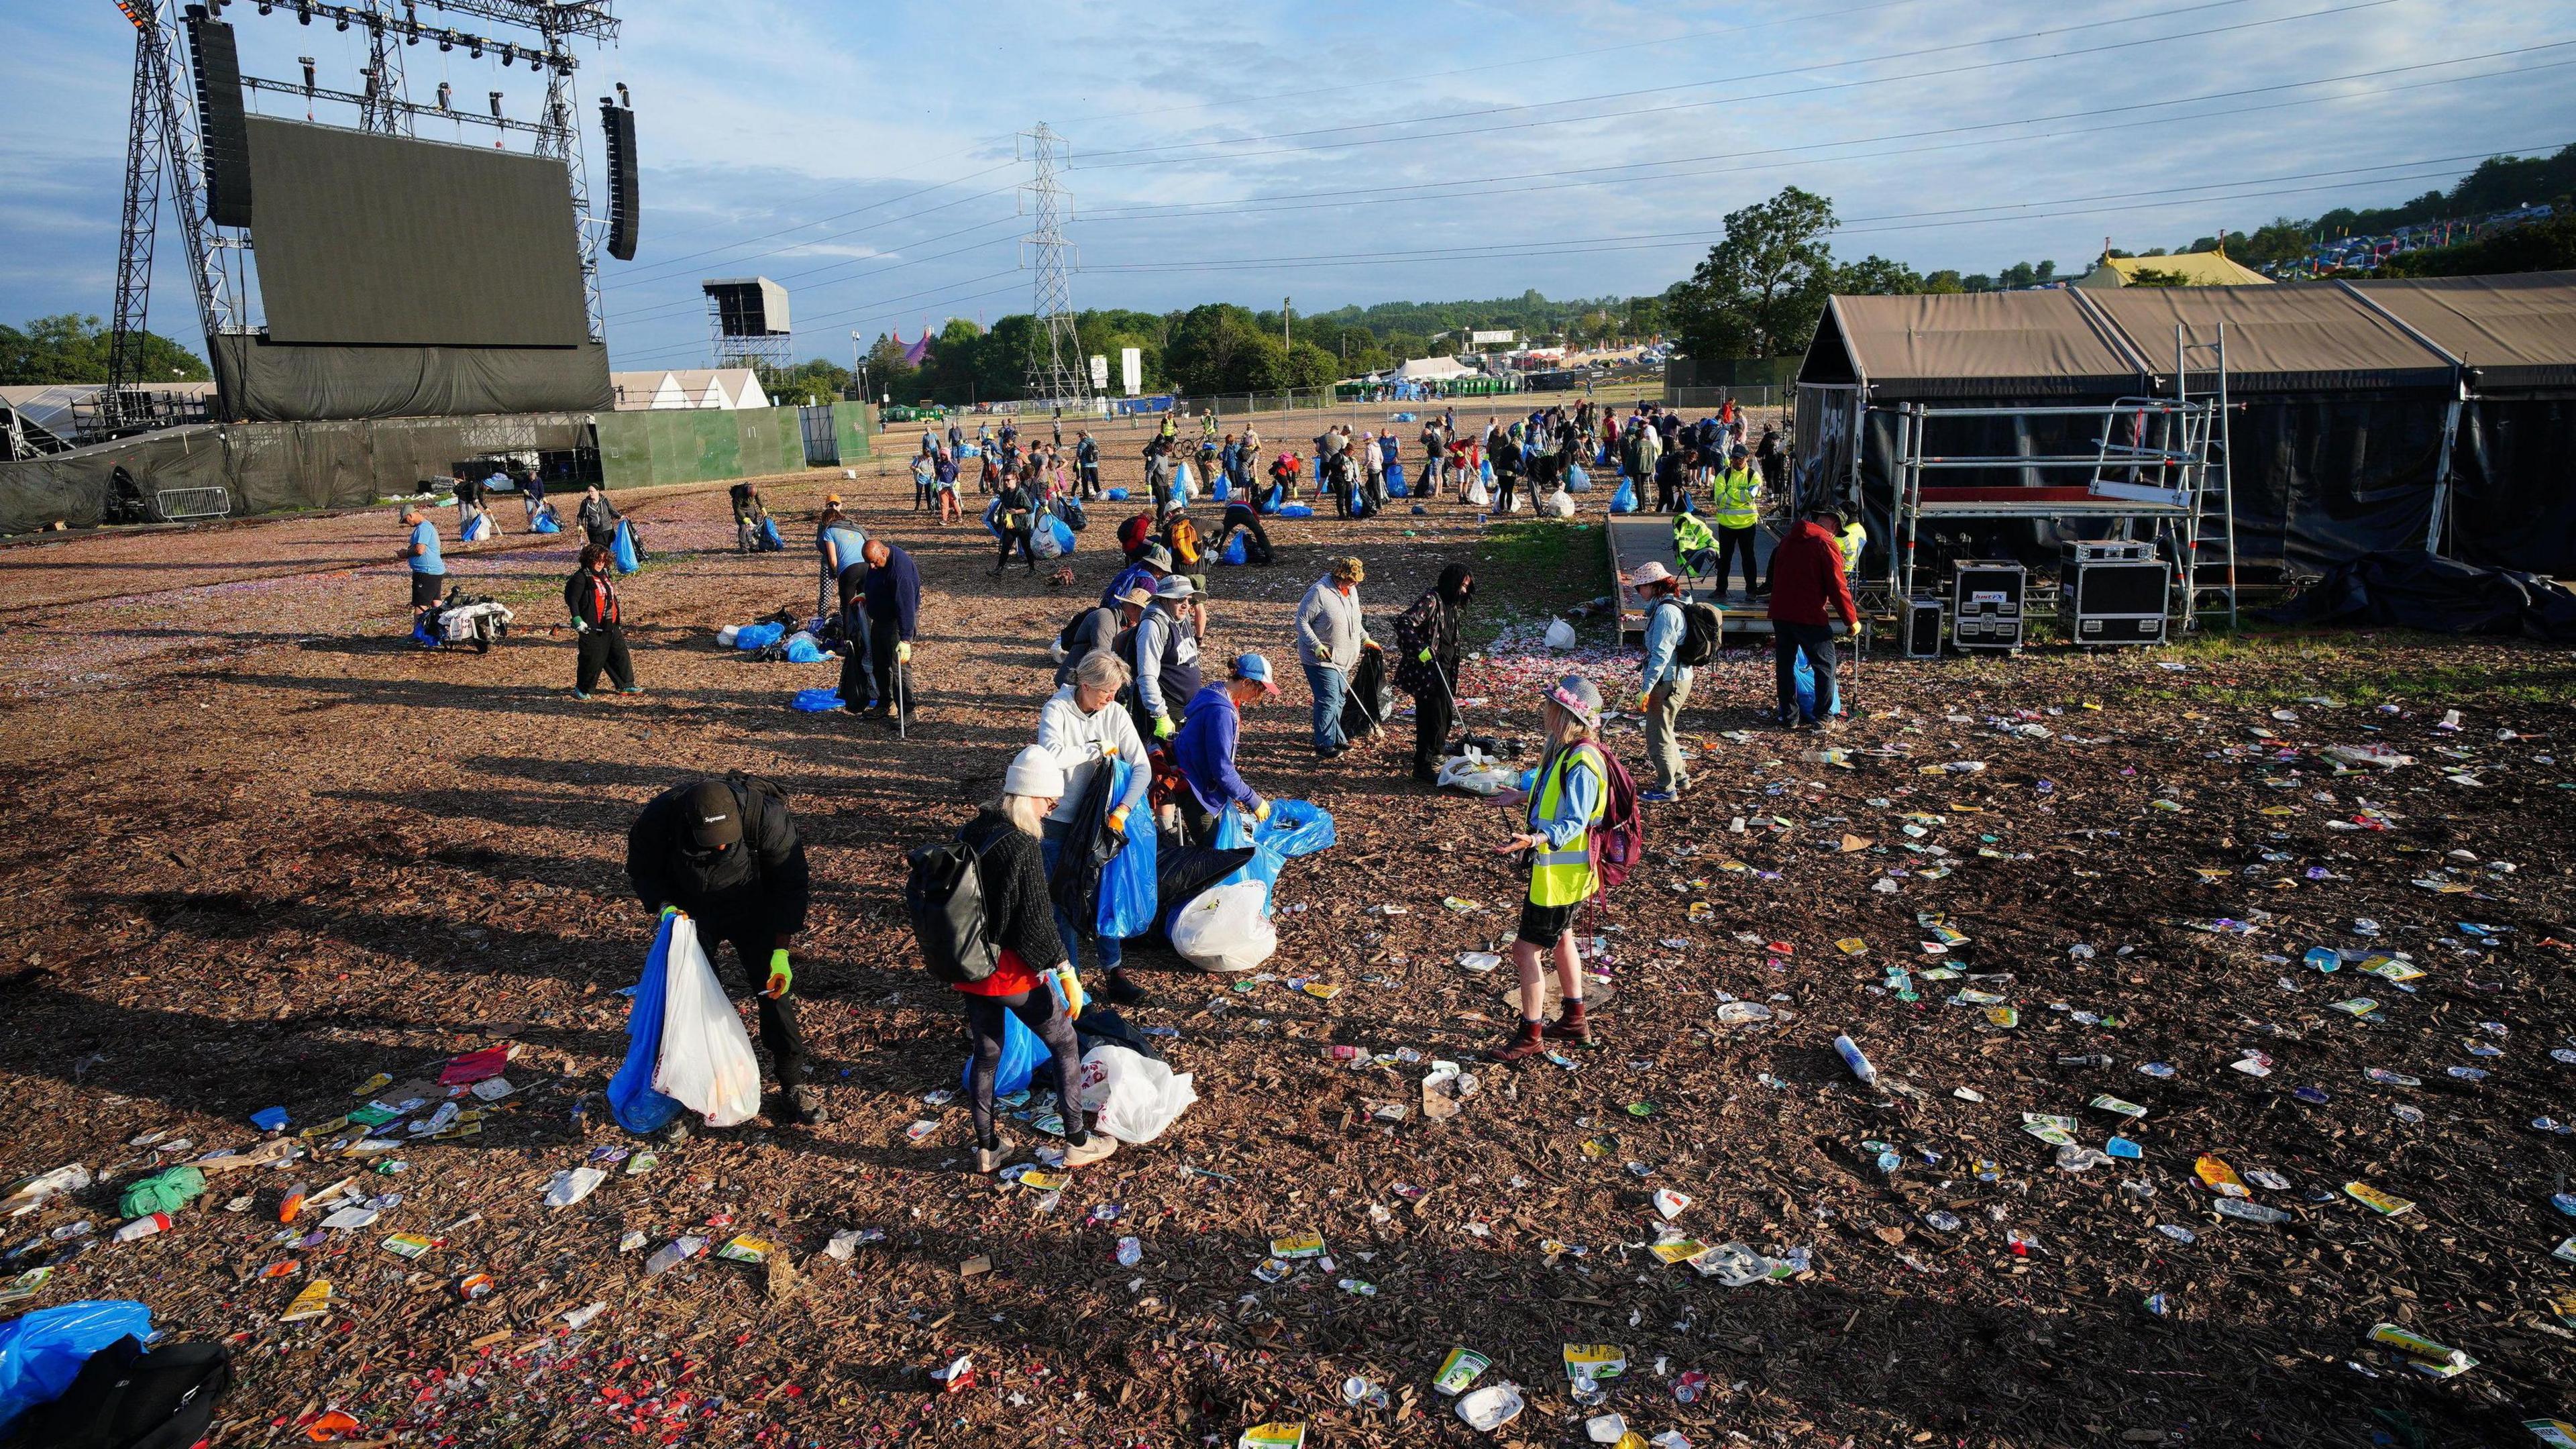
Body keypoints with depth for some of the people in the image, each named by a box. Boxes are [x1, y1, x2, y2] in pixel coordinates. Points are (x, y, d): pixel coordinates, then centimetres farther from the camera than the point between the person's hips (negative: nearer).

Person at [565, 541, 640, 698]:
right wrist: (577, 620, -26)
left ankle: (626, 685, 21)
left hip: (611, 626, 8)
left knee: (620, 655, 11)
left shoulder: (603, 574, 14)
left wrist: (617, 617, 29)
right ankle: (582, 689, 15)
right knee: (592, 660, -2)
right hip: (592, 628, -8)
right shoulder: (581, 578, -12)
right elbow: (572, 599, -17)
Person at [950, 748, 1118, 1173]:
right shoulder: (1023, 848, -22)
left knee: (986, 1053, 22)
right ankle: (1077, 1142, 21)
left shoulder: (970, 833, 0)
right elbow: (1036, 923, -21)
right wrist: (1064, 972, -12)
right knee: (1064, 1043, 12)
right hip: (1011, 973, -7)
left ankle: (987, 1149, 33)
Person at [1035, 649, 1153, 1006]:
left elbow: (1142, 767, -10)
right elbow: (1052, 754, -33)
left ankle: (1113, 972, 23)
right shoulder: (1056, 710, -14)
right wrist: (1097, 749, -23)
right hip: (1060, 820, -3)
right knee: (1064, 900, 5)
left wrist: (1122, 810, -21)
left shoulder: (1116, 714, -5)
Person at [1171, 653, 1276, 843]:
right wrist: (1253, 801, -16)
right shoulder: (1220, 712, -27)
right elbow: (1222, 770, -25)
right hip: (1198, 791, -10)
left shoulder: (1219, 698, 4)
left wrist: (1237, 792, 17)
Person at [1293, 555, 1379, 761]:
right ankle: (1324, 746, 0)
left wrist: (1365, 639, 21)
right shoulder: (1319, 592, -20)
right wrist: (1317, 646, -23)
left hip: (1342, 659, 8)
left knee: (1339, 700, 16)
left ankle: (1335, 738, 29)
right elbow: (1302, 621, -17)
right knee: (1328, 700, -9)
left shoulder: (1351, 590, 6)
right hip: (1321, 659, -8)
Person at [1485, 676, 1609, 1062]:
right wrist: (1523, 798, 27)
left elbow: (1574, 822, -30)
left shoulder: (1581, 764, -27)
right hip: (1557, 867, 11)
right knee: (1560, 938, 24)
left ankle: (1530, 1036, 10)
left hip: (1561, 872, -11)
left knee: (1526, 950, -3)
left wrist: (1534, 840, -44)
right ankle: (1574, 1021, 40)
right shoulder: (1564, 751, 3)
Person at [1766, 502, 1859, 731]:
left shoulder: (1788, 540, 14)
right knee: (1824, 665, 5)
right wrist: (1852, 620, -3)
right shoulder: (1826, 544, -9)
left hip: (1780, 613, 7)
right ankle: (1823, 718, 5)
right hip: (1809, 617, -7)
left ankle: (1789, 717, 15)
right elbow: (1838, 587, -11)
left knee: (1785, 665, 11)